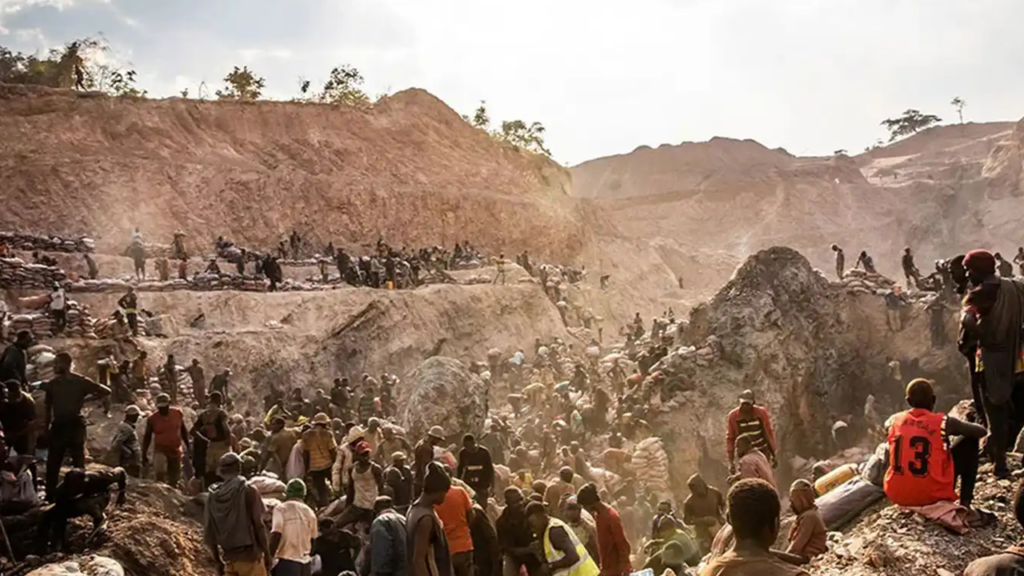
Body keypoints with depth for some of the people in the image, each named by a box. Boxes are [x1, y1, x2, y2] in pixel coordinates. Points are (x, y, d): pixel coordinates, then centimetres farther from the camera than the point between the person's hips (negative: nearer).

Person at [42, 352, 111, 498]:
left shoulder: (80, 381, -5)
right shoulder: (52, 384, 6)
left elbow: (106, 391, -4)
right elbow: (48, 408, 11)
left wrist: (86, 399, -7)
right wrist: (46, 429, 8)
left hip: (75, 425, -4)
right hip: (57, 425, 4)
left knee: (78, 463, 3)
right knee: (52, 464, 5)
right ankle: (50, 497, 14)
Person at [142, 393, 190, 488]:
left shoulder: (178, 414, -3)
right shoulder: (152, 418, -10)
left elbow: (183, 431, 9)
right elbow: (147, 437, 0)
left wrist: (188, 447, 11)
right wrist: (144, 455, -1)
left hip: (176, 451, 3)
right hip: (160, 451, -3)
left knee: (174, 480, 12)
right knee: (160, 475, -26)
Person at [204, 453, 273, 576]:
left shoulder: (213, 496, 5)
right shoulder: (248, 491, -9)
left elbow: (208, 532, 7)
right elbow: (258, 524, -11)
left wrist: (218, 561, 16)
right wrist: (267, 552, -2)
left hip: (229, 559, 5)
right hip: (250, 555, -5)